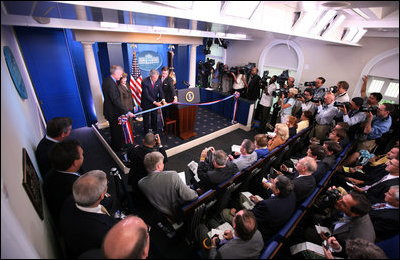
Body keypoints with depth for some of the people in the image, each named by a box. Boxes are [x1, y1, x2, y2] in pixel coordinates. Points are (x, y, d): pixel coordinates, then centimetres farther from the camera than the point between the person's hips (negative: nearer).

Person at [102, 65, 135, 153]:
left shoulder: (106, 80, 4)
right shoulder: (111, 84, -28)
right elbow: (116, 101, -31)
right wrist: (127, 112, -30)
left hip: (110, 110, 10)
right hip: (113, 112, -10)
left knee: (114, 129, 24)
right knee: (118, 131, 6)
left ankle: (114, 146, 41)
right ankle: (120, 148, 22)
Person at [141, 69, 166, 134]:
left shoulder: (158, 81, -10)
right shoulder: (145, 82, -24)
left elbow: (160, 91, -7)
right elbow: (146, 95, -24)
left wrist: (163, 99, -24)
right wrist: (154, 102, -29)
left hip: (155, 102, 4)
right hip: (146, 103, -4)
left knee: (154, 117, 16)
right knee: (146, 117, 12)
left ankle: (154, 130, 35)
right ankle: (146, 132, 29)